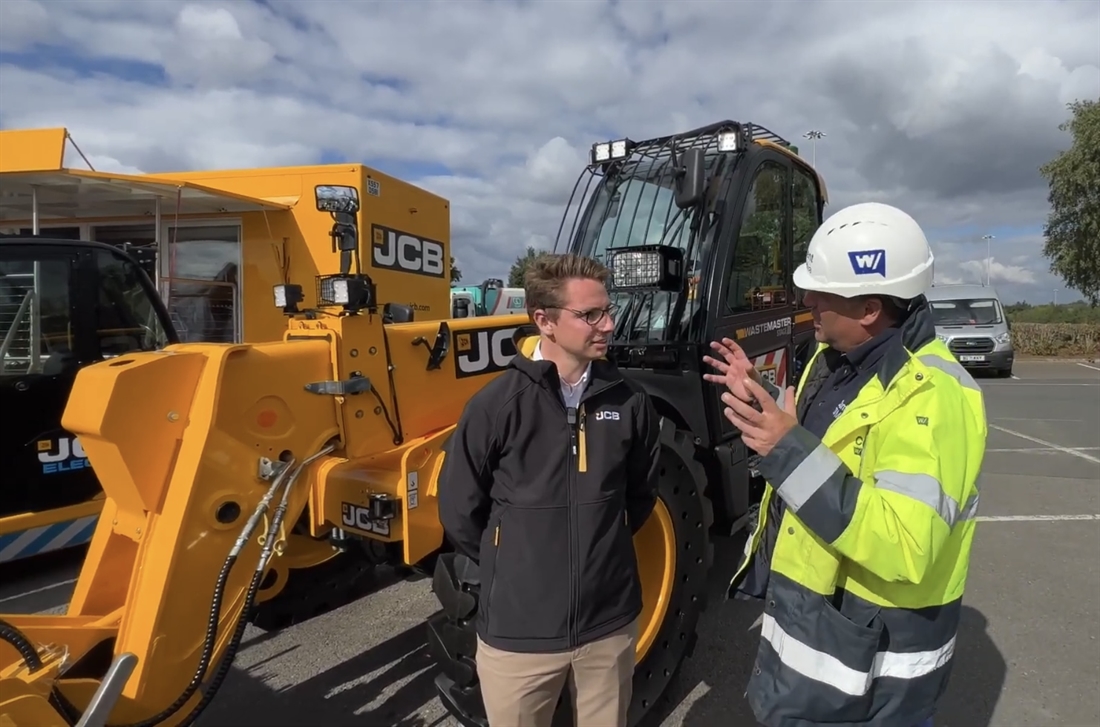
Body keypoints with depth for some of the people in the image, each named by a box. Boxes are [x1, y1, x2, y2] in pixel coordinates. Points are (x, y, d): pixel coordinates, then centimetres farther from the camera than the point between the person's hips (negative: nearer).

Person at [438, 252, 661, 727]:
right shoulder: (497, 404, -16)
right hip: (519, 629, -2)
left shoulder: (628, 401, -6)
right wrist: (508, 565, 5)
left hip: (610, 622, 3)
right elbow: (458, 511, -5)